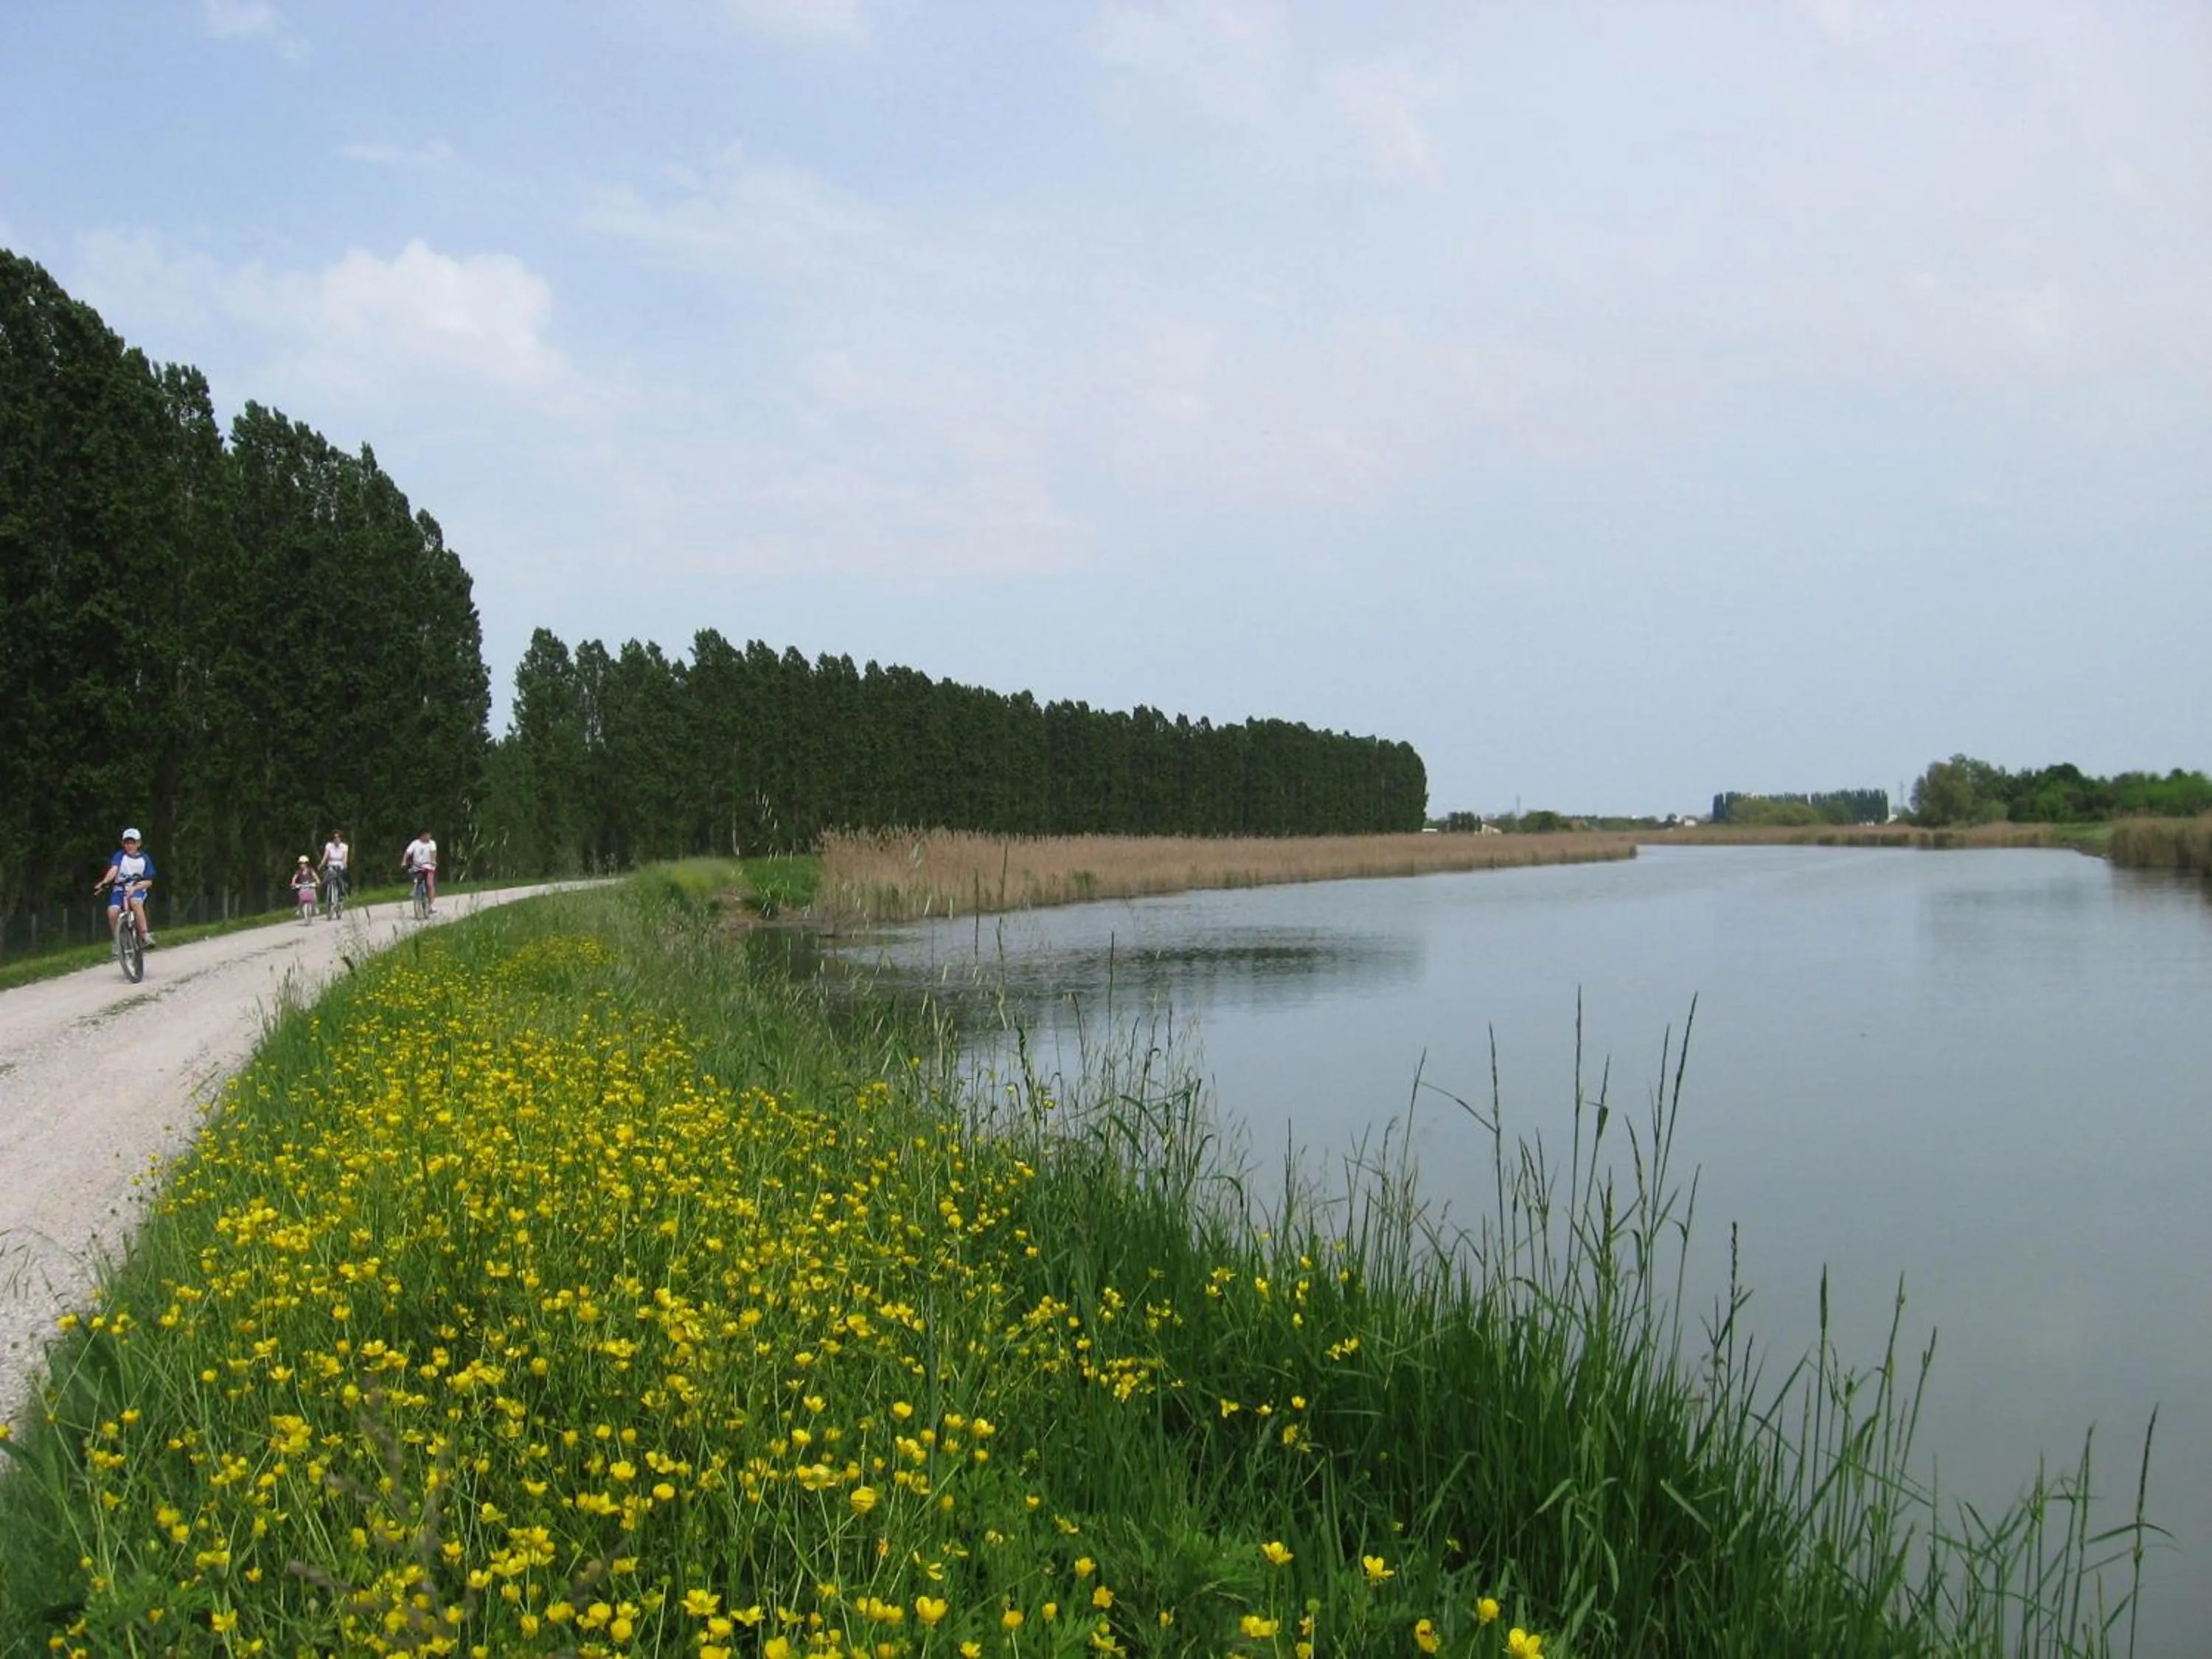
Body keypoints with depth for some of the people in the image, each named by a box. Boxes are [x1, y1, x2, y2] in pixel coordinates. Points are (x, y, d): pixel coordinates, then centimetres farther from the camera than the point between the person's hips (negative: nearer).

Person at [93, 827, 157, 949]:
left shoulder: (144, 858, -1)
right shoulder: (120, 855, -3)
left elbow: (148, 882, -2)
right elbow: (114, 869, -22)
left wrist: (134, 888, -20)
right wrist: (105, 882, -42)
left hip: (137, 889, -1)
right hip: (119, 889, 1)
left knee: (135, 902, -35)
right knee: (112, 911, -25)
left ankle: (145, 935, -31)